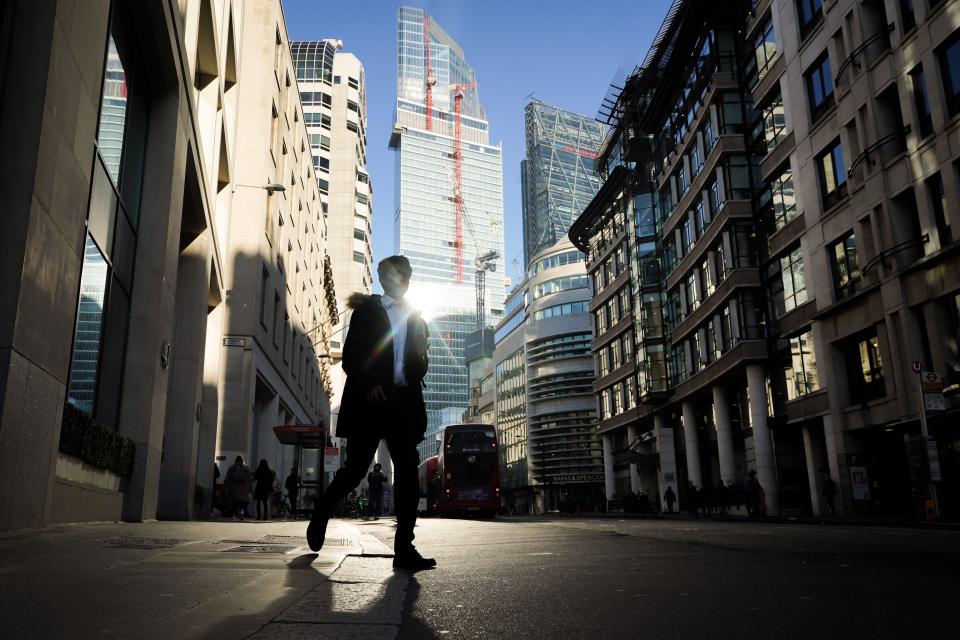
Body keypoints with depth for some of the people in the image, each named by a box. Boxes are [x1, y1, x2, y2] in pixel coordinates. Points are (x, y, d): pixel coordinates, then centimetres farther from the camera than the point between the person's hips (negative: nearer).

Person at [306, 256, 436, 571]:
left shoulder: (416, 318, 20)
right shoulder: (366, 310, 8)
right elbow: (351, 355, -1)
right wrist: (368, 384, -15)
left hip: (404, 403, 4)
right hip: (370, 400, -4)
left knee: (408, 472, -5)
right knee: (355, 469, -2)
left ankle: (404, 547, -3)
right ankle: (321, 513, 26)